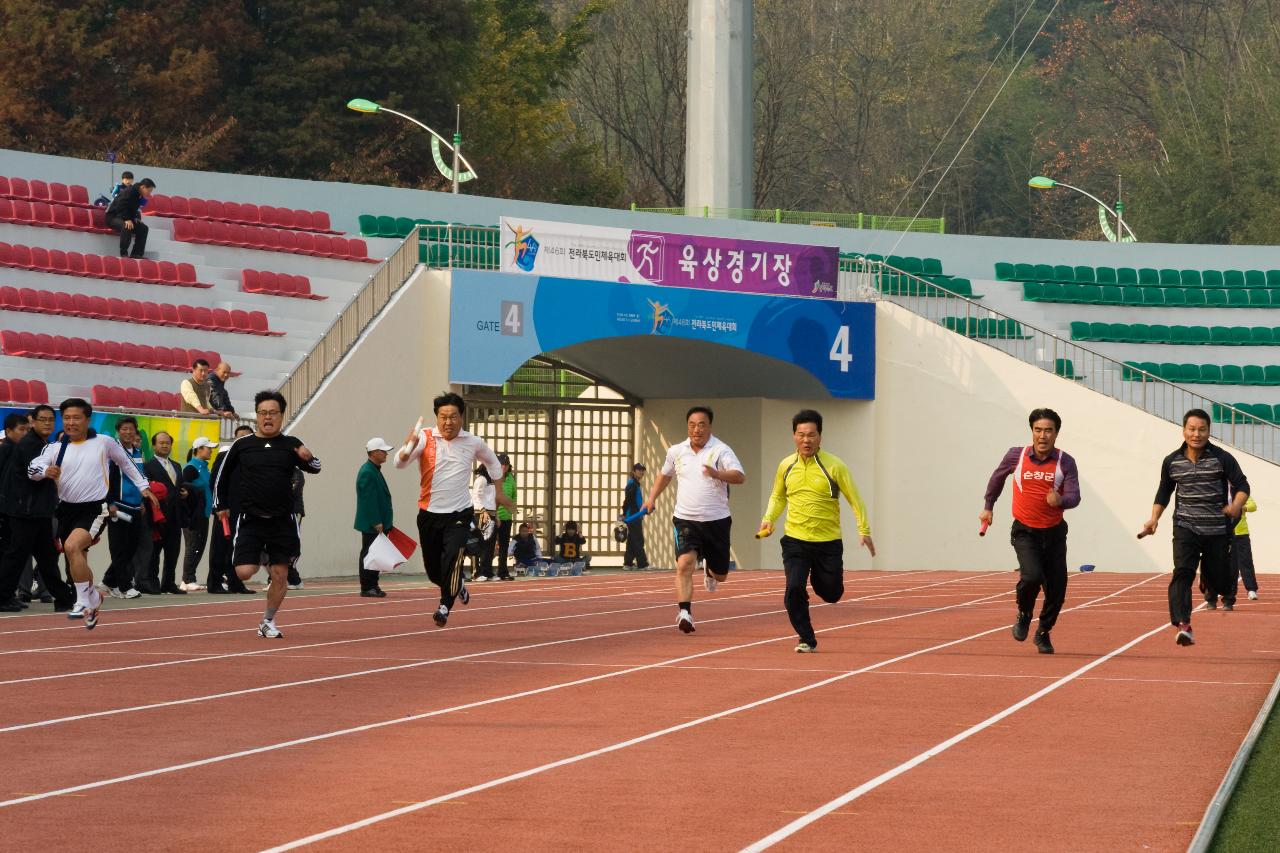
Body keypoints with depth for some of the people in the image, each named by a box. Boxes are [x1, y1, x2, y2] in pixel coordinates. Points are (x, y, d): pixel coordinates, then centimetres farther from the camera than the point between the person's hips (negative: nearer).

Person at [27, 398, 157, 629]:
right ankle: (93, 597, 43)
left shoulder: (104, 443, -1)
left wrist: (143, 486, 16)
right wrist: (45, 471, -33)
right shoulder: (55, 448, 2)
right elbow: (32, 467, -11)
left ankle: (84, 602, -20)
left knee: (72, 547, -29)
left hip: (94, 509, -5)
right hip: (66, 510, 5)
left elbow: (126, 462, 15)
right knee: (78, 564, 16)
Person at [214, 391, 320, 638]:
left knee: (280, 575, 2)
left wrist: (309, 458, -27)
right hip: (250, 521, -1)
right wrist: (221, 505, 14)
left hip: (282, 522, 1)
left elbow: (315, 468, -5)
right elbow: (222, 476, 14)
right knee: (244, 573, -12)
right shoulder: (242, 445, 2)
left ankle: (268, 623, 20)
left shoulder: (290, 444, 2)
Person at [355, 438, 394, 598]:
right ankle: (366, 588, -2)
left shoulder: (375, 470, 16)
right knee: (368, 554, -5)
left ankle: (372, 586, 17)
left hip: (377, 523, 10)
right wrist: (376, 522, -21)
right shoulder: (367, 472, -16)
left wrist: (383, 522, 19)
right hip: (371, 524, -10)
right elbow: (369, 499, -20)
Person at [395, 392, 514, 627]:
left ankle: (445, 607, -12)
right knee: (433, 570, 9)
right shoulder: (425, 438, -8)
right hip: (429, 513, 1)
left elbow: (491, 462, 22)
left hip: (459, 515, -1)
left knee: (452, 559, -22)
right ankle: (458, 586, 39)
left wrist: (499, 492, 24)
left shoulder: (473, 442, 0)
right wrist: (408, 448, -44)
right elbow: (400, 462, -23)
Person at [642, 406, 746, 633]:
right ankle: (684, 613, -25)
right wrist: (652, 498, 22)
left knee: (720, 575, 13)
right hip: (686, 520, 1)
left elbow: (740, 477, -24)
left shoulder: (721, 450, -9)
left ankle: (709, 570, 50)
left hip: (716, 520, -1)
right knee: (684, 564, -22)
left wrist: (717, 474, -40)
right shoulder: (676, 451, 5)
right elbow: (665, 474, 26)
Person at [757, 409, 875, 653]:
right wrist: (768, 519, 2)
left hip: (828, 542, -1)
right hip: (795, 540, 1)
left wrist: (864, 530, -9)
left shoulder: (834, 466, -8)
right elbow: (778, 497, 19)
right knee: (794, 589, -15)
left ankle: (818, 578, 45)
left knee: (831, 594, 8)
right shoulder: (786, 466, 3)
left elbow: (855, 499, -1)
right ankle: (806, 640, 2)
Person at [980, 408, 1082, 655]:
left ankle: (1044, 633, 28)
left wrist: (1060, 500, -36)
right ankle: (1023, 616, 8)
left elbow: (1074, 497, -14)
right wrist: (988, 506, 24)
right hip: (1025, 532, -1)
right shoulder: (1016, 455, -4)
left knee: (1057, 590, 1)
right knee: (1031, 576, -24)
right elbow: (998, 477, 16)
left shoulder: (1066, 462, -6)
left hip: (1054, 533, 1)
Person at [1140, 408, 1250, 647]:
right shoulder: (1172, 462, 5)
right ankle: (1183, 625, -30)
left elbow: (1242, 484, -4)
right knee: (1182, 572, -21)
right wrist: (1154, 518, 8)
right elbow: (1164, 492, 19)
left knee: (1218, 580, 7)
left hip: (1217, 529, -1)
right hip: (1185, 527, 1)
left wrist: (1236, 505, -24)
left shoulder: (1222, 458, -3)